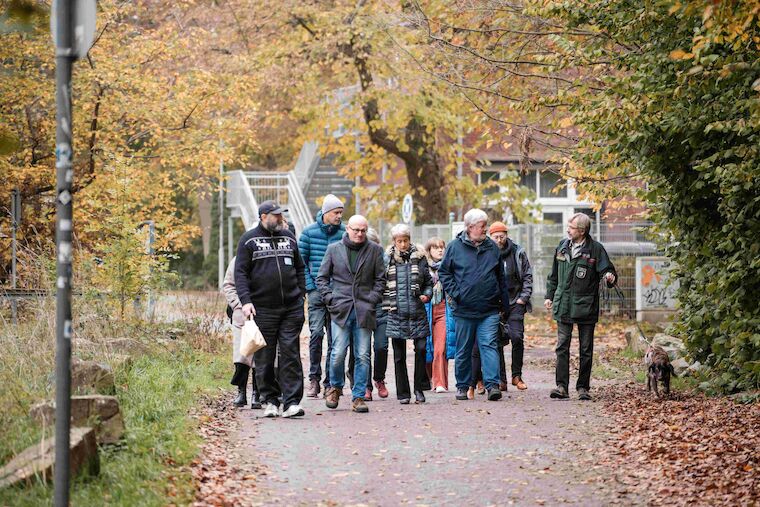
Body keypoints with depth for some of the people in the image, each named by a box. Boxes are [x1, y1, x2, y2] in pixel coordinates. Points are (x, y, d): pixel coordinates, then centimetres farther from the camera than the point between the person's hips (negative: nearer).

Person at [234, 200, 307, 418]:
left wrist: (301, 295, 10)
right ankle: (270, 401, 12)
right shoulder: (249, 240, 2)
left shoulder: (288, 237, 14)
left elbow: (300, 268, 20)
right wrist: (245, 300, -13)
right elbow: (240, 272, -2)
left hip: (291, 308, 2)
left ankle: (292, 402, -6)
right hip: (263, 309, -2)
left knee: (290, 355, -4)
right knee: (264, 358, 2)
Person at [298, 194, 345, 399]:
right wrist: (310, 287, -2)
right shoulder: (309, 232, 2)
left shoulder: (345, 233, 4)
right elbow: (301, 261, 6)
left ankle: (331, 382, 10)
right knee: (316, 332, -13)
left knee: (335, 337, 3)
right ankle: (314, 379, -5)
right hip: (317, 291, -2)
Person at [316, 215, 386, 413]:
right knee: (338, 353, -7)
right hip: (341, 309, -1)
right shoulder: (334, 249, 7)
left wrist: (373, 299, -1)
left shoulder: (375, 250, 8)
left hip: (364, 310, 1)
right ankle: (335, 387, 18)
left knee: (363, 356, -1)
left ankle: (358, 397, 5)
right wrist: (330, 299, -1)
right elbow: (322, 277, 11)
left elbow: (380, 279, 11)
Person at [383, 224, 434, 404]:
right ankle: (403, 394, 10)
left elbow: (428, 281, 15)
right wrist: (385, 305, -2)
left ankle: (419, 388, 5)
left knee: (421, 348, -10)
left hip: (417, 312, 0)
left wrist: (426, 295, -3)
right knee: (399, 354, 4)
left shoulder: (419, 258, 7)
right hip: (396, 313, 0)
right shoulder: (387, 259, 4)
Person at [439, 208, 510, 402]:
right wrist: (455, 294, -6)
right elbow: (443, 272, 5)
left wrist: (504, 303, 13)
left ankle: (492, 384, -13)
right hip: (464, 310, -1)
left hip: (489, 310, 1)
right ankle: (462, 386, 18)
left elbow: (500, 277, 15)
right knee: (463, 350, 7)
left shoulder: (492, 247, 9)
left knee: (489, 346, -9)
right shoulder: (455, 247, 0)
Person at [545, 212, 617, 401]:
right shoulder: (562, 247, 8)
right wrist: (549, 295, 18)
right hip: (563, 306, 3)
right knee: (562, 347, -1)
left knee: (586, 350, 4)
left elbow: (607, 270, -6)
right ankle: (562, 386, -1)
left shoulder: (595, 249, -6)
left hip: (586, 307, -3)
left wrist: (610, 277, -29)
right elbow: (554, 275, 18)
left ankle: (583, 387, 11)